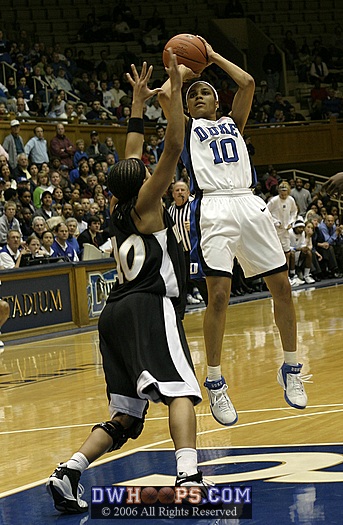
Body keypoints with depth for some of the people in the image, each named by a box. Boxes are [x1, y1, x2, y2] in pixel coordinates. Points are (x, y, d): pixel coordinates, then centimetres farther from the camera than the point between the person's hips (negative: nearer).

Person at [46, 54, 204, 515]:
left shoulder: (118, 206, 20)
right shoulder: (146, 202, 2)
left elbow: (132, 156, 33)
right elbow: (173, 147, -6)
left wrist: (139, 102, 38)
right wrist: (174, 90, -2)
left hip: (116, 313, 8)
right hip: (150, 306, -8)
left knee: (126, 416, 9)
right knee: (178, 391, -21)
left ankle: (68, 473, -8)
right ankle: (188, 475, -43)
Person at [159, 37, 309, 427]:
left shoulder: (233, 123, 24)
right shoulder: (186, 128, 16)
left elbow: (248, 83, 10)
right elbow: (165, 94, -1)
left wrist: (213, 57, 20)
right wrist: (184, 68, 18)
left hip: (249, 204, 4)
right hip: (214, 208, -4)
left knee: (282, 287, 2)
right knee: (219, 295, -13)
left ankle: (290, 369, 17)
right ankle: (214, 383, -4)